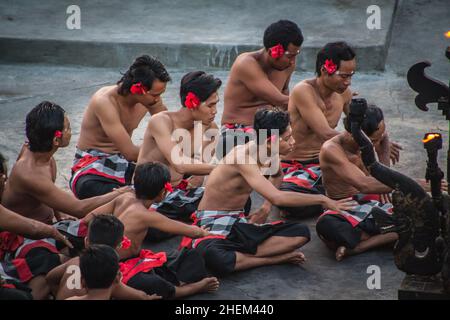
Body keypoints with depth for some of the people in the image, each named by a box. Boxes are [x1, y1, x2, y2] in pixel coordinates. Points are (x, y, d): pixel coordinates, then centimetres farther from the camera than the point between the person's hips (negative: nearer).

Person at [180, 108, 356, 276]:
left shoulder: (271, 156, 2)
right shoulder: (243, 156, -24)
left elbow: (277, 175, 31)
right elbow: (277, 197, -35)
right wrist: (322, 200, -27)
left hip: (239, 223, 8)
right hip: (212, 224, -8)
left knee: (301, 233, -11)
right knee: (213, 257, -44)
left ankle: (238, 256, -19)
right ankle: (275, 258, -23)